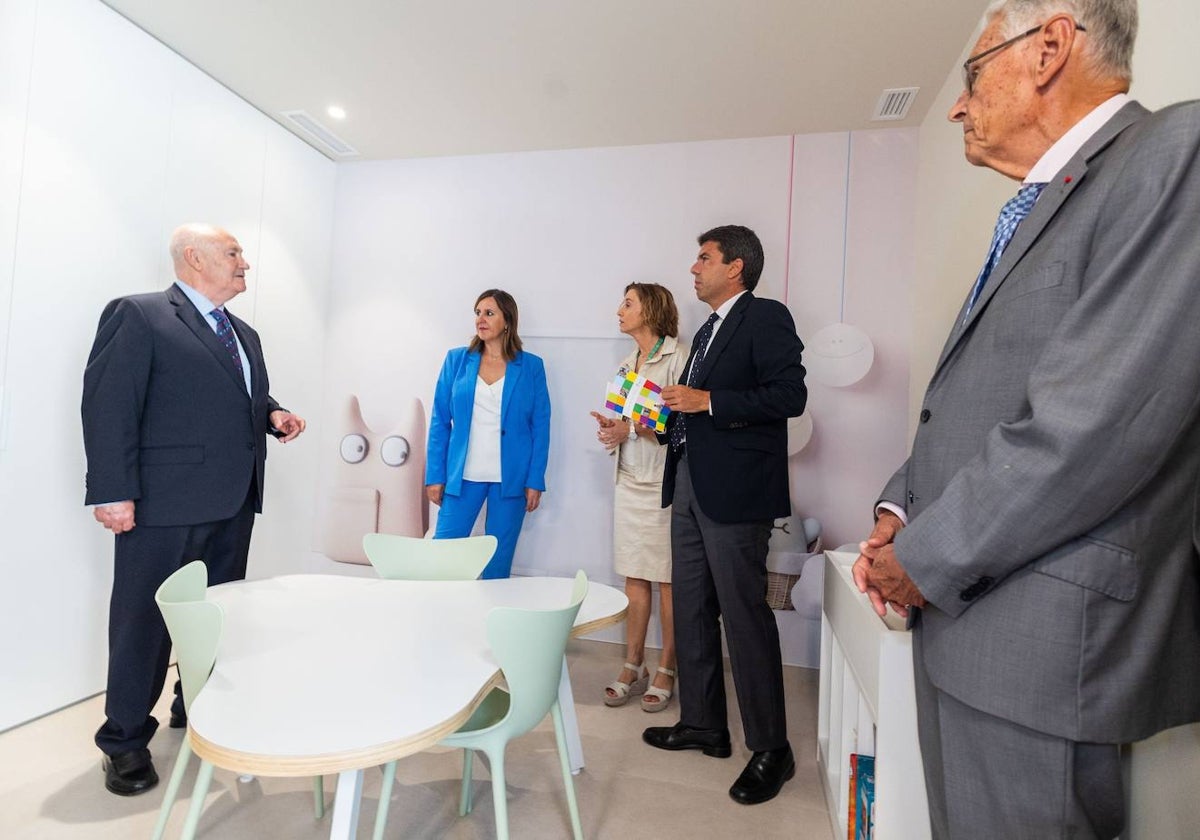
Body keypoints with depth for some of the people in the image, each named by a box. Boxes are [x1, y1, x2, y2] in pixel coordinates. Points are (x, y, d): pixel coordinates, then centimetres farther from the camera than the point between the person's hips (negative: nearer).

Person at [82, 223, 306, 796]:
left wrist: (274, 415, 3)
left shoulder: (244, 334, 18)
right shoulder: (138, 315, -6)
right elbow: (108, 405, -12)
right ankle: (125, 741, 22)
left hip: (233, 505, 7)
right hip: (164, 503, -7)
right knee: (144, 619, 6)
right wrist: (113, 492, -17)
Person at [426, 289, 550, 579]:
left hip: (510, 478, -1)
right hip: (463, 476, 1)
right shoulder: (457, 360, 4)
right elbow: (440, 422, 5)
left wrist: (535, 480, -4)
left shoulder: (531, 366, 1)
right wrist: (435, 476, 0)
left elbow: (540, 427, 1)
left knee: (498, 563, 9)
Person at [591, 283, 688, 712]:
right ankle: (633, 668, 23)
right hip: (629, 481, 7)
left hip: (664, 484, -7)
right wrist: (611, 432, -1)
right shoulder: (627, 363, 16)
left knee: (668, 581, 4)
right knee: (634, 579, 11)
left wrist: (631, 429, -18)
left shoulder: (678, 358, -8)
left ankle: (665, 672, 18)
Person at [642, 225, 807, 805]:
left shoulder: (766, 318, -6)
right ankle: (702, 724, 30)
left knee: (745, 616, -1)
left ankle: (771, 749, 16)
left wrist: (706, 401, -19)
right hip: (690, 486, 9)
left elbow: (790, 395, -19)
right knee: (691, 610, 14)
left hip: (735, 492, -9)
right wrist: (668, 422, 9)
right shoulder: (709, 330, 21)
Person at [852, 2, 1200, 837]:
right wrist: (900, 510, 1)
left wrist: (929, 557, -14)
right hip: (960, 613, 8)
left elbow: (1095, 425, -22)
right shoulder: (1035, 211, 17)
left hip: (1039, 638, -8)